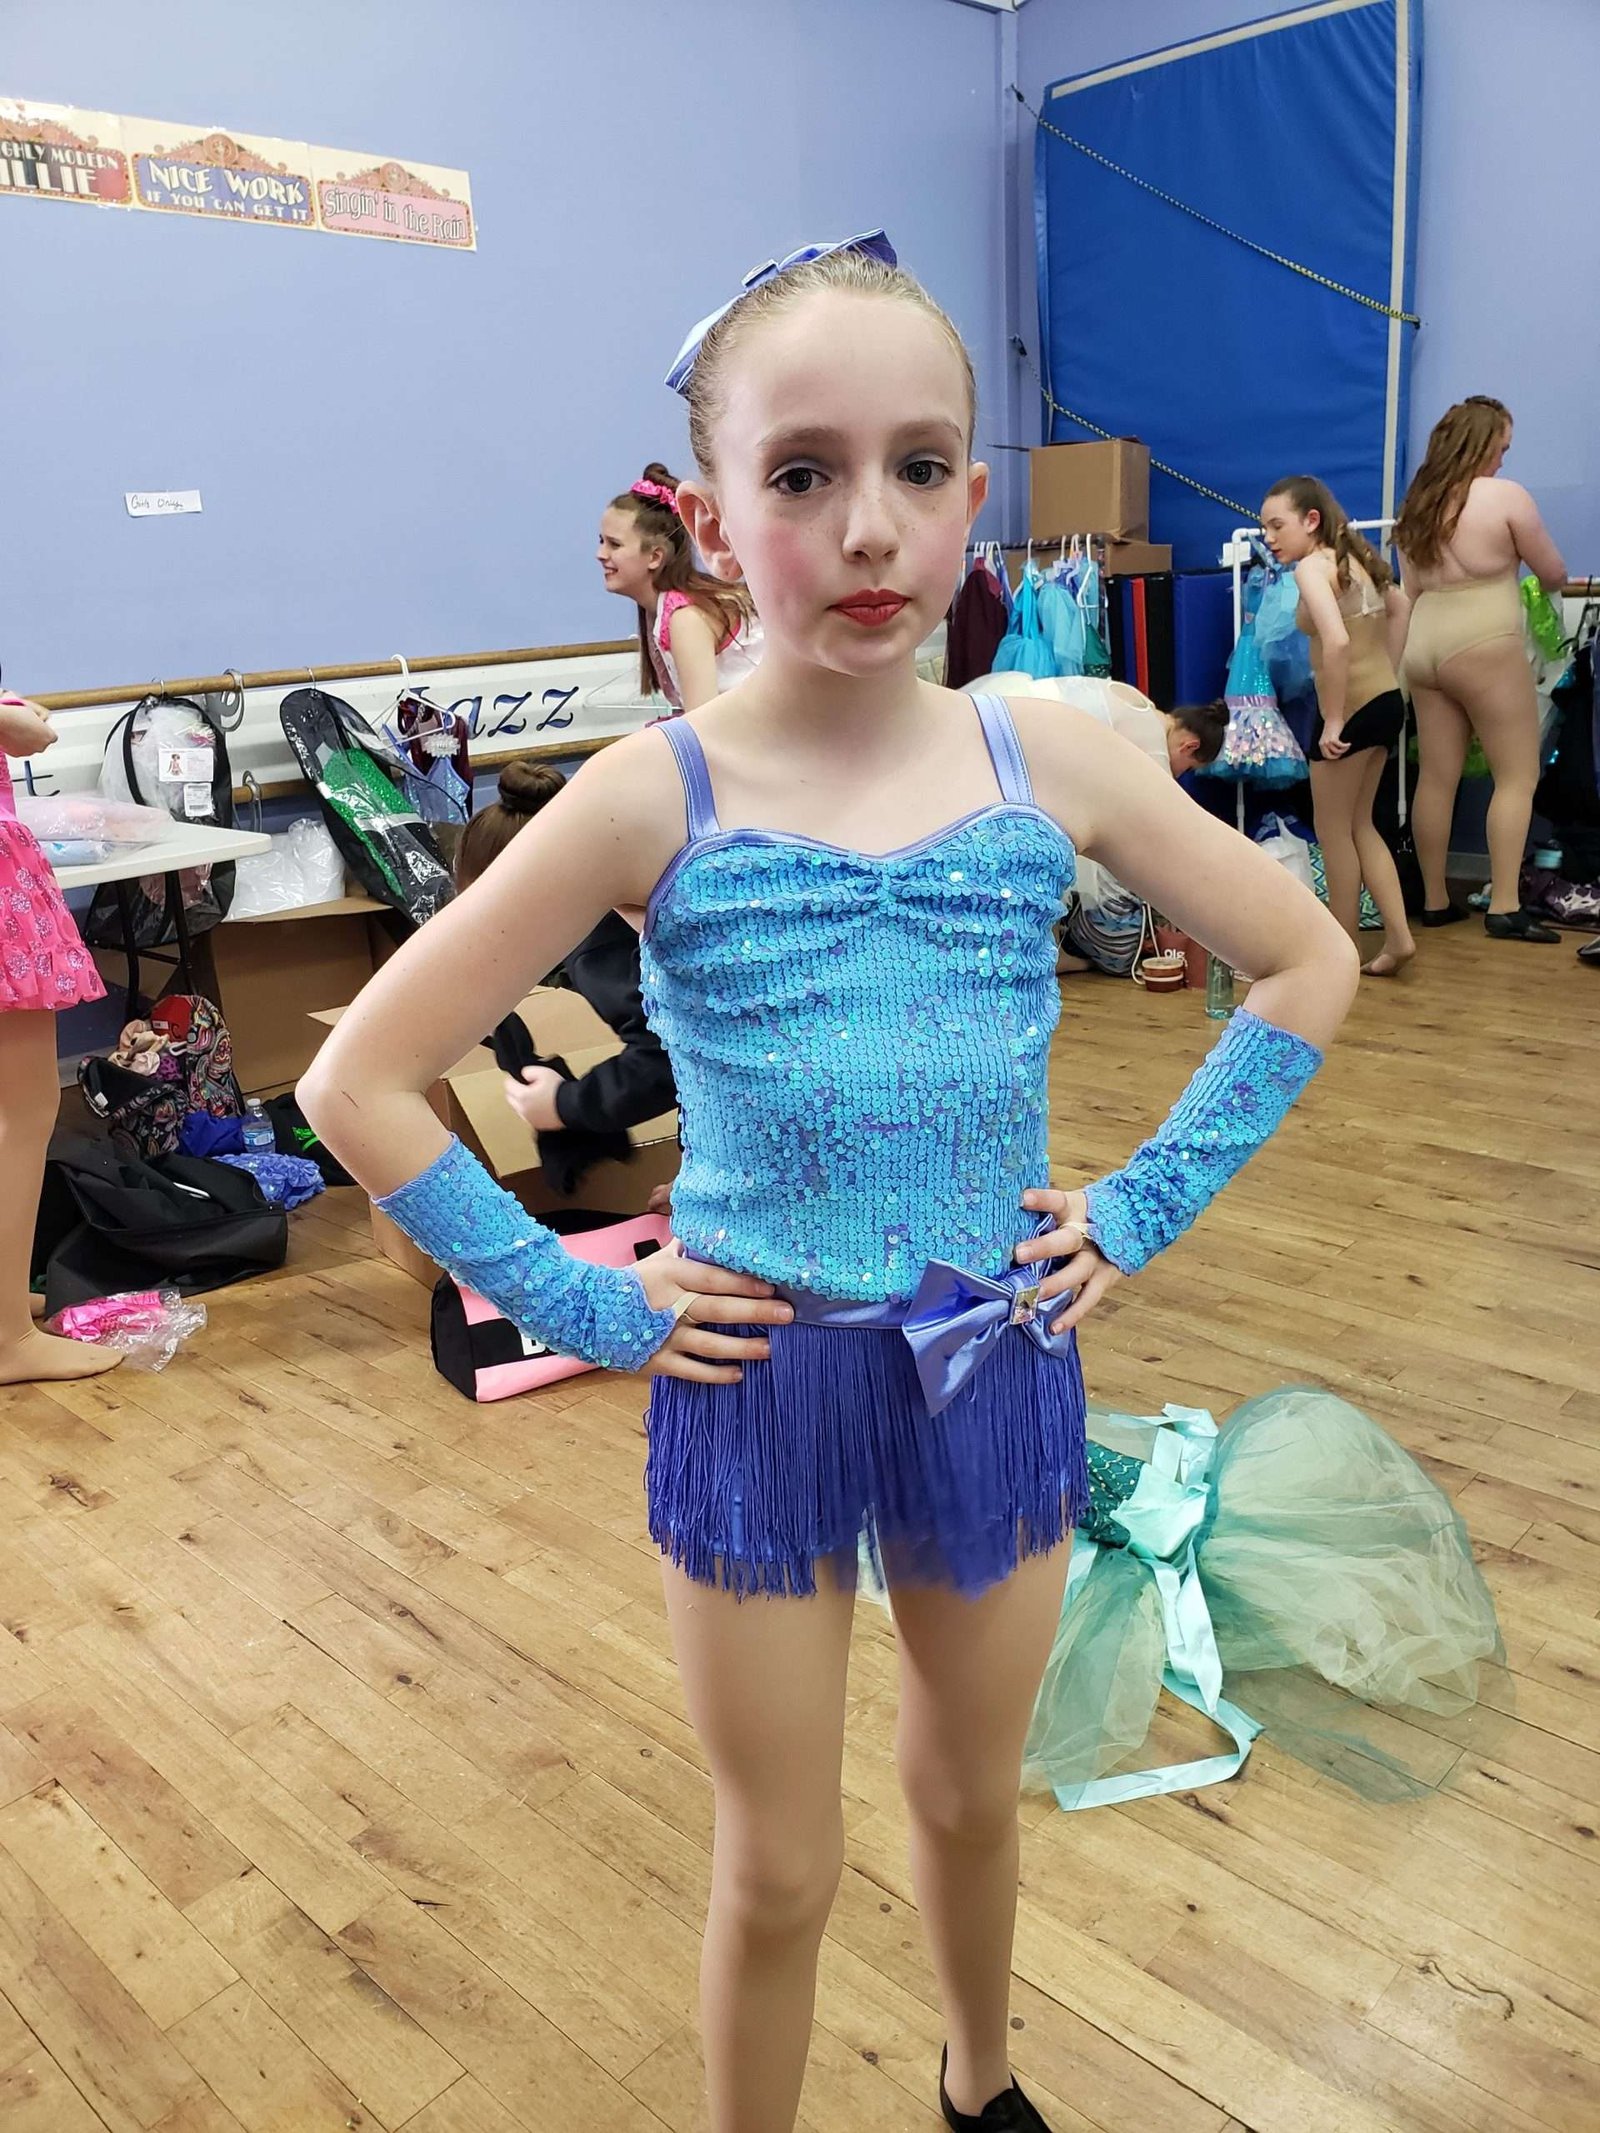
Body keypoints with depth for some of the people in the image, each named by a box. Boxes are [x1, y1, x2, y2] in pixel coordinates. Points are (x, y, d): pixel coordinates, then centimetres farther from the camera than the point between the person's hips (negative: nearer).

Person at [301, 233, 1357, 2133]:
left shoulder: (1049, 758, -8)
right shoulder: (653, 798, -15)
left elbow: (1308, 966, 4)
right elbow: (359, 1083, -11)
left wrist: (1144, 1207, -2)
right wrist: (578, 1302, -11)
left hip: (999, 1364, 3)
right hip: (758, 1383, -2)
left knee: (971, 1796, 26)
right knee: (777, 1870, 16)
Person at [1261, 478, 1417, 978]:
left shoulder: (1312, 566, -15)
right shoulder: (1354, 556, 12)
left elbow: (1336, 641, -28)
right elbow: (1399, 608, 25)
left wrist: (1333, 720, -23)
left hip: (1351, 709, -9)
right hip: (1386, 701, 9)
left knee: (1333, 830, 6)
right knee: (1359, 825, 18)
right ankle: (1398, 937, 15)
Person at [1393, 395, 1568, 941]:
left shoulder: (1416, 506, 11)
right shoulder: (1506, 496, -6)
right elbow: (1554, 573, 5)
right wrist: (1548, 582, 25)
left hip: (1424, 646, 7)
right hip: (1484, 649, -7)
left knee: (1435, 778, 9)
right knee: (1517, 776, 0)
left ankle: (1434, 901, 15)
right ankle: (1504, 907, -5)